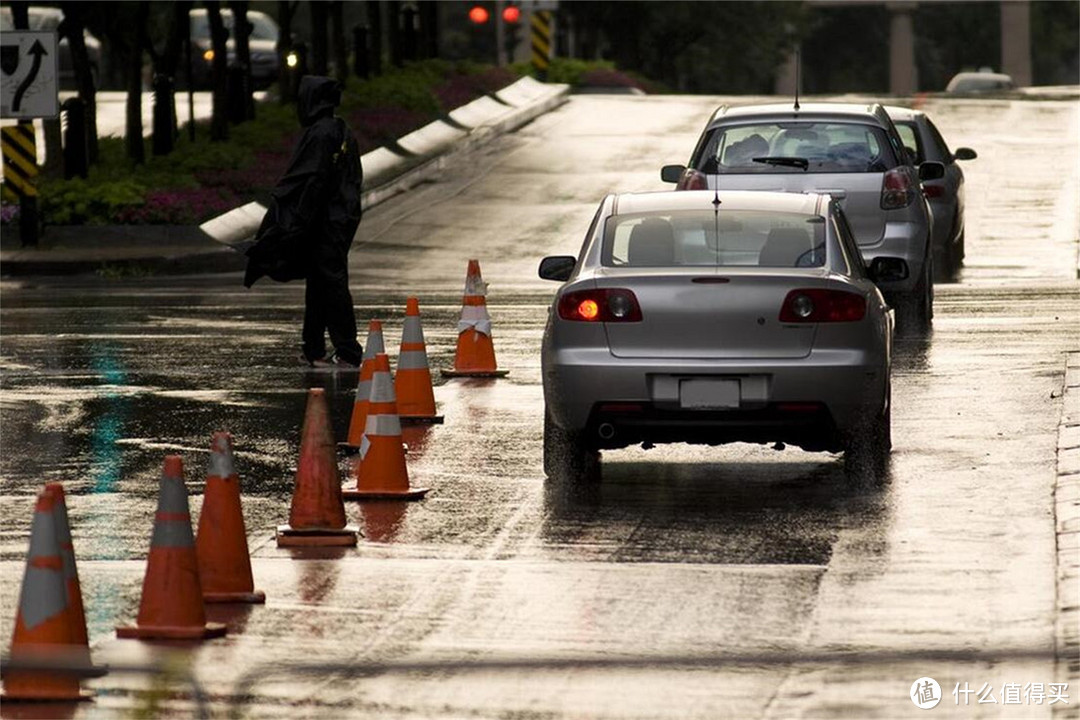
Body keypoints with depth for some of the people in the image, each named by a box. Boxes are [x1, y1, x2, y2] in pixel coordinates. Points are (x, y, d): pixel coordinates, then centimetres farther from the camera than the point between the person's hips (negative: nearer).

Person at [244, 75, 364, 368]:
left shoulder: (319, 134, -17)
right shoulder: (344, 132, 11)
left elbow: (314, 180, -21)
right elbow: (355, 176, 17)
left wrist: (299, 222, -18)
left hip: (325, 222, -9)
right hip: (343, 217, 9)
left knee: (331, 283, -7)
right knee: (319, 283, 15)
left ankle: (348, 352, -8)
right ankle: (314, 349, 21)